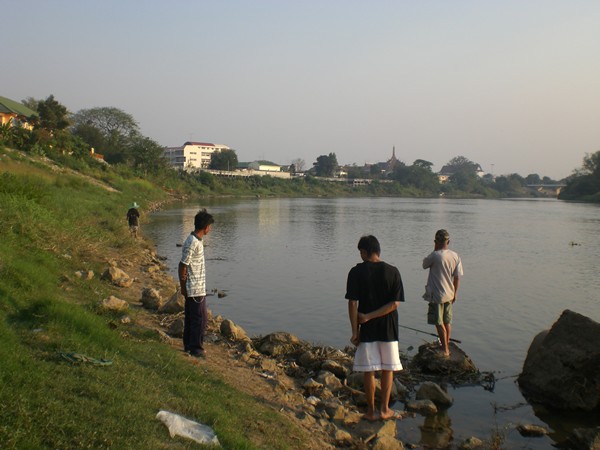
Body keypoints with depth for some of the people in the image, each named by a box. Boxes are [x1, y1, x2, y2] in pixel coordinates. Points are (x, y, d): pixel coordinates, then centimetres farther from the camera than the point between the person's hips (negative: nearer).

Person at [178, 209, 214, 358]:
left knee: (191, 317, 17)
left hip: (195, 288, 9)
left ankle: (189, 345, 27)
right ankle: (196, 348, 9)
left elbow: (184, 266, 16)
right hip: (196, 289, -9)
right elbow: (182, 266, -20)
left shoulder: (196, 240, 8)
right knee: (201, 318, -1)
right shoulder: (193, 243, -22)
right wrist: (183, 288, -13)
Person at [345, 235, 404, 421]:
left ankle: (371, 411, 18)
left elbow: (352, 303, -12)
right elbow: (395, 303, -10)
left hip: (367, 329, -1)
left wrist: (354, 331, -5)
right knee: (388, 369, 14)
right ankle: (384, 409, 21)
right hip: (388, 328, 1)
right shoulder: (392, 272, -4)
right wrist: (369, 316, -9)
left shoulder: (356, 272, -9)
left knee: (369, 371, 9)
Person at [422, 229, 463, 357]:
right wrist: (454, 293, 16)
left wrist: (435, 249, 1)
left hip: (436, 295, -6)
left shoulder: (435, 255, -17)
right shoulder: (455, 256, 0)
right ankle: (447, 346, 28)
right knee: (447, 322, 17)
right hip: (449, 295, 6)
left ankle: (445, 350, 4)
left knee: (439, 323, 1)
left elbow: (424, 265, 2)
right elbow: (457, 277, 5)